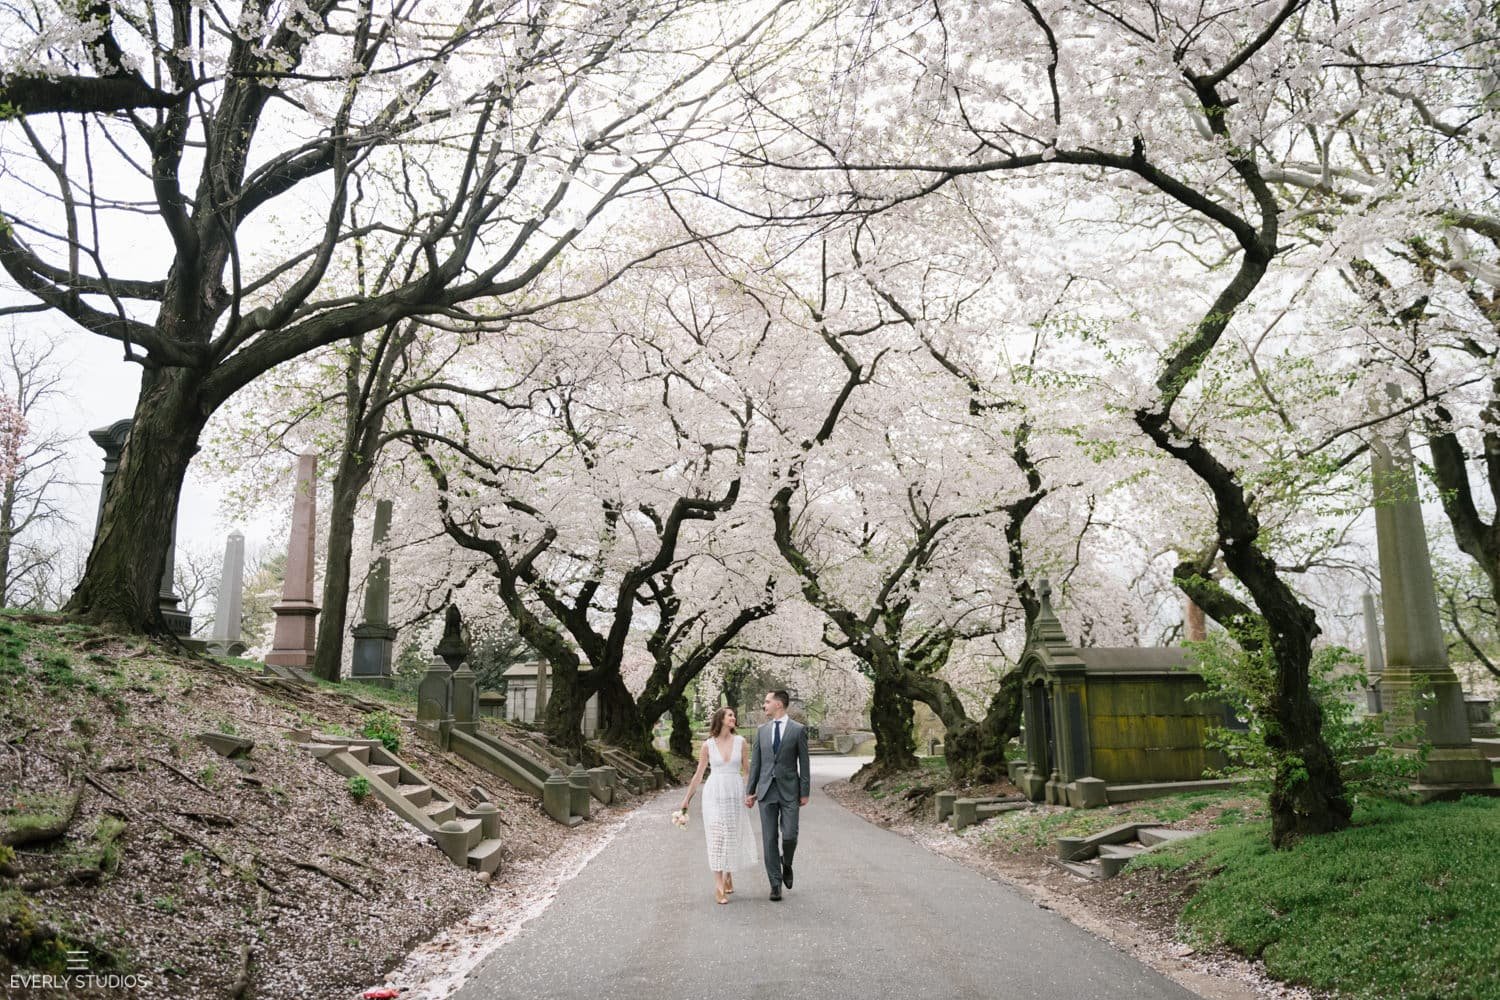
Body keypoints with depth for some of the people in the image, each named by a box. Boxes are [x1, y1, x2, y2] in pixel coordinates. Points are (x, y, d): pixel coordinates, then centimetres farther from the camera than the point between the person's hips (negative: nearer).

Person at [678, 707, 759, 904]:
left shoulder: (740, 741, 2)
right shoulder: (708, 745, -1)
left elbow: (746, 768, 8)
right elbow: (699, 773, 6)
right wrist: (687, 797, 9)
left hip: (735, 793, 2)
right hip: (715, 794, -2)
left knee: (733, 836, 9)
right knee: (717, 836, -6)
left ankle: (728, 876, 28)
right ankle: (718, 885, -6)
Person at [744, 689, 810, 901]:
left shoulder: (798, 729, -2)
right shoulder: (762, 731, 8)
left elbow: (804, 763, -1)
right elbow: (755, 763, 10)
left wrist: (805, 792, -4)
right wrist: (750, 791, 7)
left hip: (789, 790, -3)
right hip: (766, 790, 3)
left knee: (789, 835, -8)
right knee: (769, 838, 2)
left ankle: (786, 863, 25)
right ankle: (775, 883, 11)